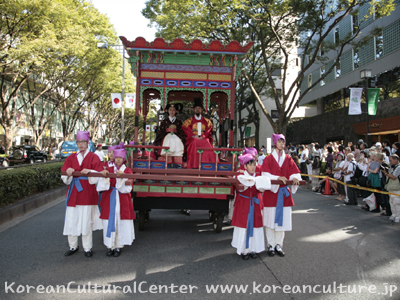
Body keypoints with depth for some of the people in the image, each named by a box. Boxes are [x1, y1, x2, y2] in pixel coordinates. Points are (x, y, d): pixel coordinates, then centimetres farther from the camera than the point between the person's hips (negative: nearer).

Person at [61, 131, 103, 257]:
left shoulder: (93, 157, 3)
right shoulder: (71, 158, 12)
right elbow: (64, 178, 5)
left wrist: (89, 171, -25)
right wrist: (68, 173, -18)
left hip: (87, 193, -3)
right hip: (73, 193, 3)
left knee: (86, 220, 1)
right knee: (71, 220, 4)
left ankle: (87, 248, 13)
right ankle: (73, 246, 21)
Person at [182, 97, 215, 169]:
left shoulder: (206, 121, 19)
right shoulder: (189, 120, 16)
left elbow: (209, 130, 9)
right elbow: (185, 129, 4)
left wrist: (203, 136, -9)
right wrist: (193, 136, -10)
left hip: (204, 139, 1)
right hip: (193, 139, -1)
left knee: (208, 148, -29)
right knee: (193, 147, -33)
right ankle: (194, 166, -33)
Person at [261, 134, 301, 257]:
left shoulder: (288, 159, 10)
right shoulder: (269, 159, 0)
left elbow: (295, 172, 1)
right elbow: (265, 174, -10)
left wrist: (295, 178, -22)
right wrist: (277, 178, -26)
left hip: (284, 193, 3)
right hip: (271, 192, -3)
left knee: (282, 219, 6)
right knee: (271, 219, 1)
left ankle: (278, 245, 18)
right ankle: (271, 245, 12)